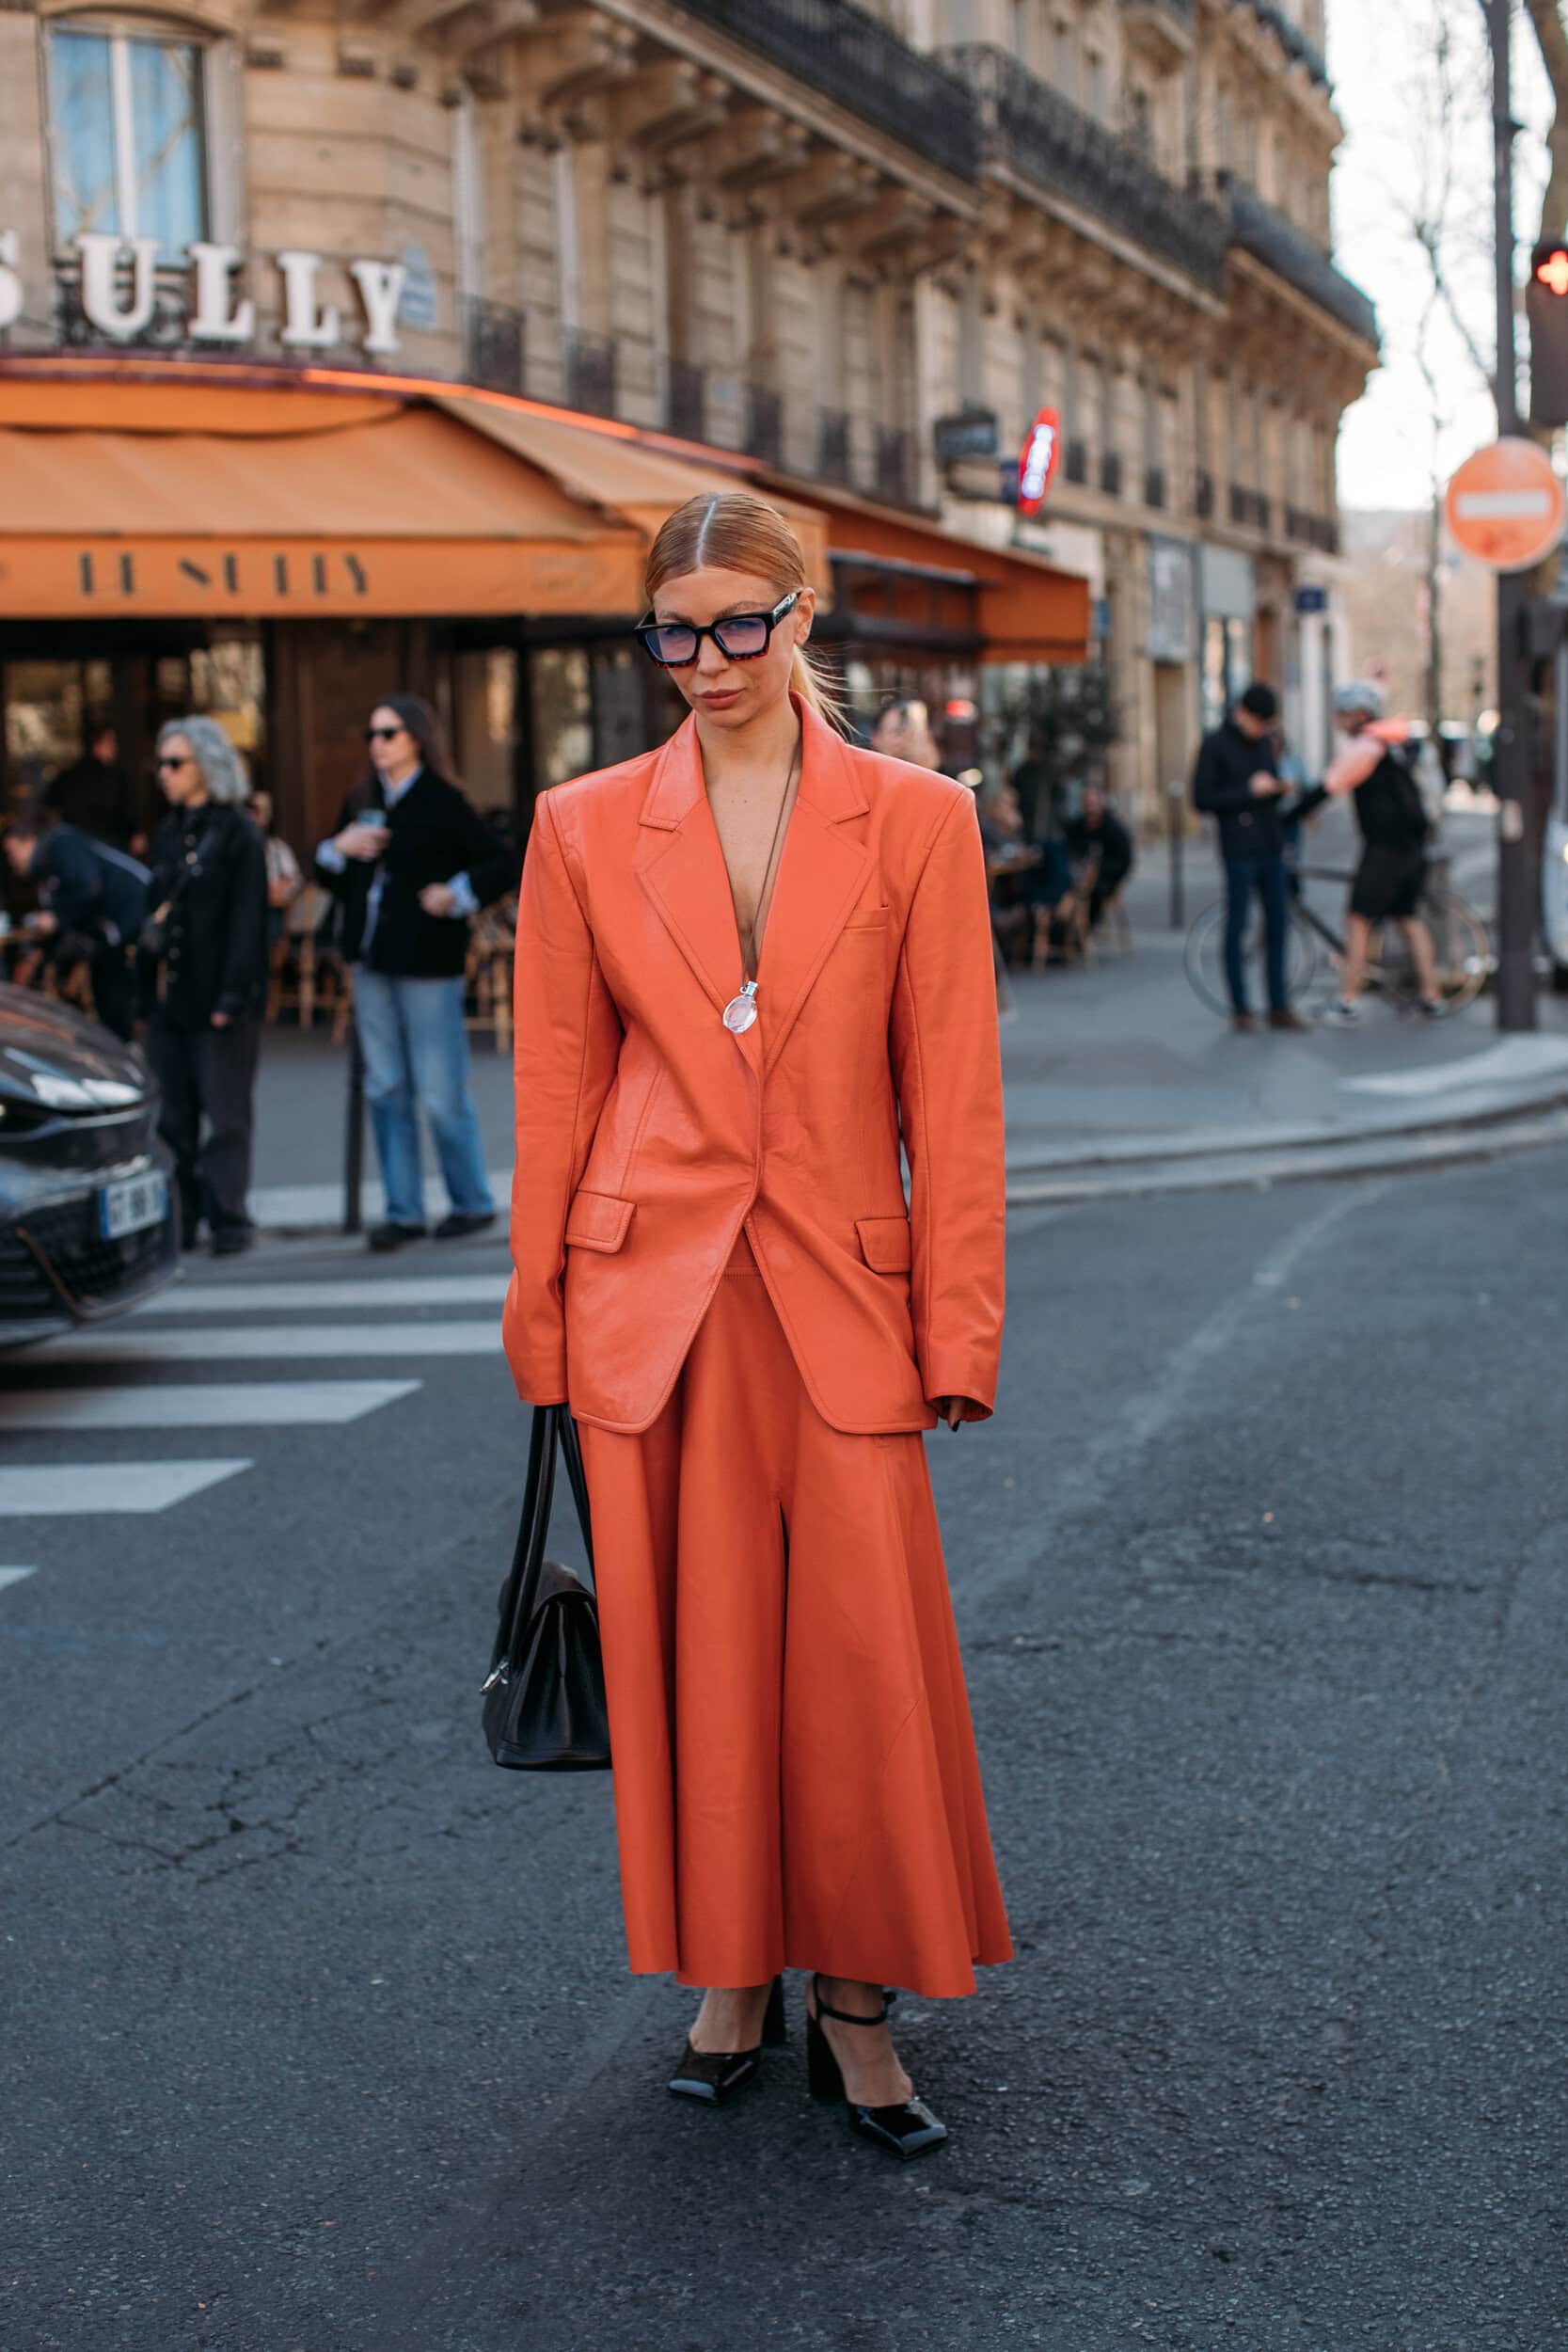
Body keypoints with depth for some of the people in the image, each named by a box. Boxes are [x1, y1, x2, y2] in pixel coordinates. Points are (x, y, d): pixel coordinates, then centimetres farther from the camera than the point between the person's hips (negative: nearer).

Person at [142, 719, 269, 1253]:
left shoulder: (237, 832, -6)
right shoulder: (168, 834, 16)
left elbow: (247, 919, -11)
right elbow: (156, 906, 19)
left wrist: (232, 995, -17)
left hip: (218, 1001, -7)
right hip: (168, 998, 7)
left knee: (224, 1114, -3)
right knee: (174, 1118, 7)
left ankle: (227, 1219, 2)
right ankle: (178, 1220, 13)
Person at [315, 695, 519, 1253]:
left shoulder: (442, 804, -7)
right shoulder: (361, 804, 12)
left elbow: (503, 865, -8)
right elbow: (329, 875, 18)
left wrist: (457, 895, -19)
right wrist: (338, 848, -1)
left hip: (428, 963, -6)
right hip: (372, 962, 7)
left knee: (441, 1092, -3)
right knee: (386, 1090, 8)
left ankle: (472, 1203, 11)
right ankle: (403, 1211, 14)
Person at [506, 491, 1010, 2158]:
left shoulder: (915, 821, 0)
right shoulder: (586, 829, 4)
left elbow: (951, 1096, 0)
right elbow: (558, 1085, 7)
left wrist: (958, 1333, -3)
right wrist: (543, 1318, 4)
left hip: (839, 1294, -1)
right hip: (650, 1298, 1)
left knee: (864, 1662, -1)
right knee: (688, 1653, 7)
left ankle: (856, 2004, 16)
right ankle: (727, 1979, 24)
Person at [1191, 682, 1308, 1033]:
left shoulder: (1265, 741, 12)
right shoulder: (1215, 745, -6)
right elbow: (1202, 800, -10)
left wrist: (1278, 789, 0)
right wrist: (1250, 790, -17)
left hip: (1270, 849, 6)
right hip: (1239, 850, -6)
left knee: (1278, 925, 5)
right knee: (1236, 928, -1)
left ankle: (1279, 1007, 11)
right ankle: (1240, 1009, 6)